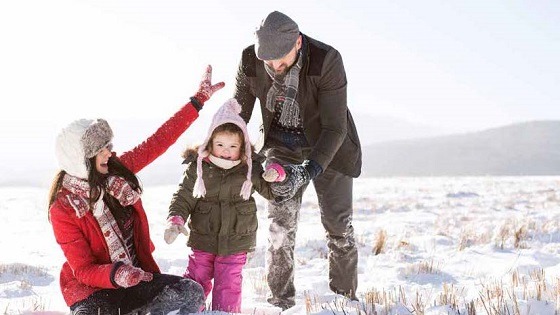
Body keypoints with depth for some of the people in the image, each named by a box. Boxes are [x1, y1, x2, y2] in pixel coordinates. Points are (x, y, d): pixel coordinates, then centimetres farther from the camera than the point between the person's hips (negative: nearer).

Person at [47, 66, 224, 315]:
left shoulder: (118, 171, -3)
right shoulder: (63, 209, -16)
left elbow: (159, 141, 2)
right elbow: (83, 270, -15)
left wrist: (199, 100, 3)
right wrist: (116, 274, -37)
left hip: (136, 277, 5)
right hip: (92, 289, -5)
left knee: (192, 293, -15)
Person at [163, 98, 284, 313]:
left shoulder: (251, 169, -3)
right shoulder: (198, 168, -7)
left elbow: (272, 192, 9)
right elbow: (183, 198, -2)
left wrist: (277, 177, -12)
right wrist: (175, 221, -18)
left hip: (236, 242, 0)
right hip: (202, 240, 0)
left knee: (229, 286, 5)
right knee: (196, 281, 9)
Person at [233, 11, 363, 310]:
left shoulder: (327, 60, -32)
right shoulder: (250, 61, -21)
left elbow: (335, 127, -31)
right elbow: (238, 113, -6)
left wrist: (309, 171, -43)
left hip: (327, 144, -2)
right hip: (281, 144, 2)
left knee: (338, 225, 0)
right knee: (281, 225, -7)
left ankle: (345, 296, 17)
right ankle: (280, 302, 3)